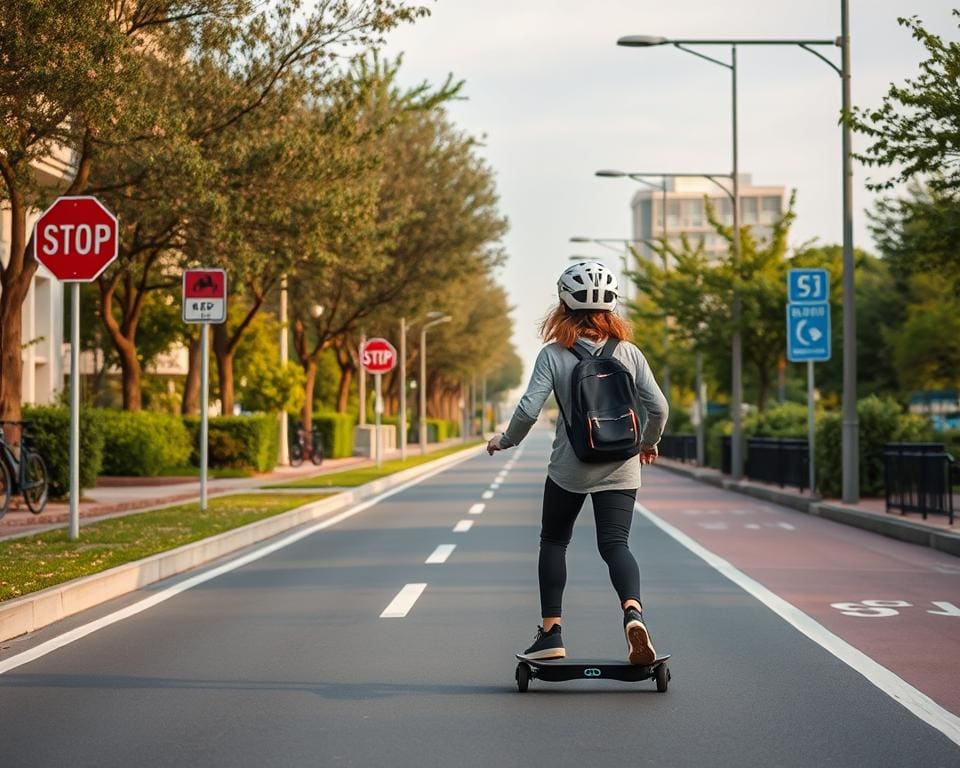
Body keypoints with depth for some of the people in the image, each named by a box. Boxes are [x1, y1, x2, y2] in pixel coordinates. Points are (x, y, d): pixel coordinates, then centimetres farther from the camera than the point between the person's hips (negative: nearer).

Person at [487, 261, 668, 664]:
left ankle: (550, 632, 15)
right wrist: (648, 443, 18)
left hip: (568, 468, -1)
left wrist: (505, 440, 4)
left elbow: (528, 409, -15)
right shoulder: (628, 353, -1)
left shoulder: (553, 355, -9)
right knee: (615, 543, 1)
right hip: (620, 468, 2)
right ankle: (633, 611, -28)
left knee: (553, 542, 17)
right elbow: (658, 407, -2)